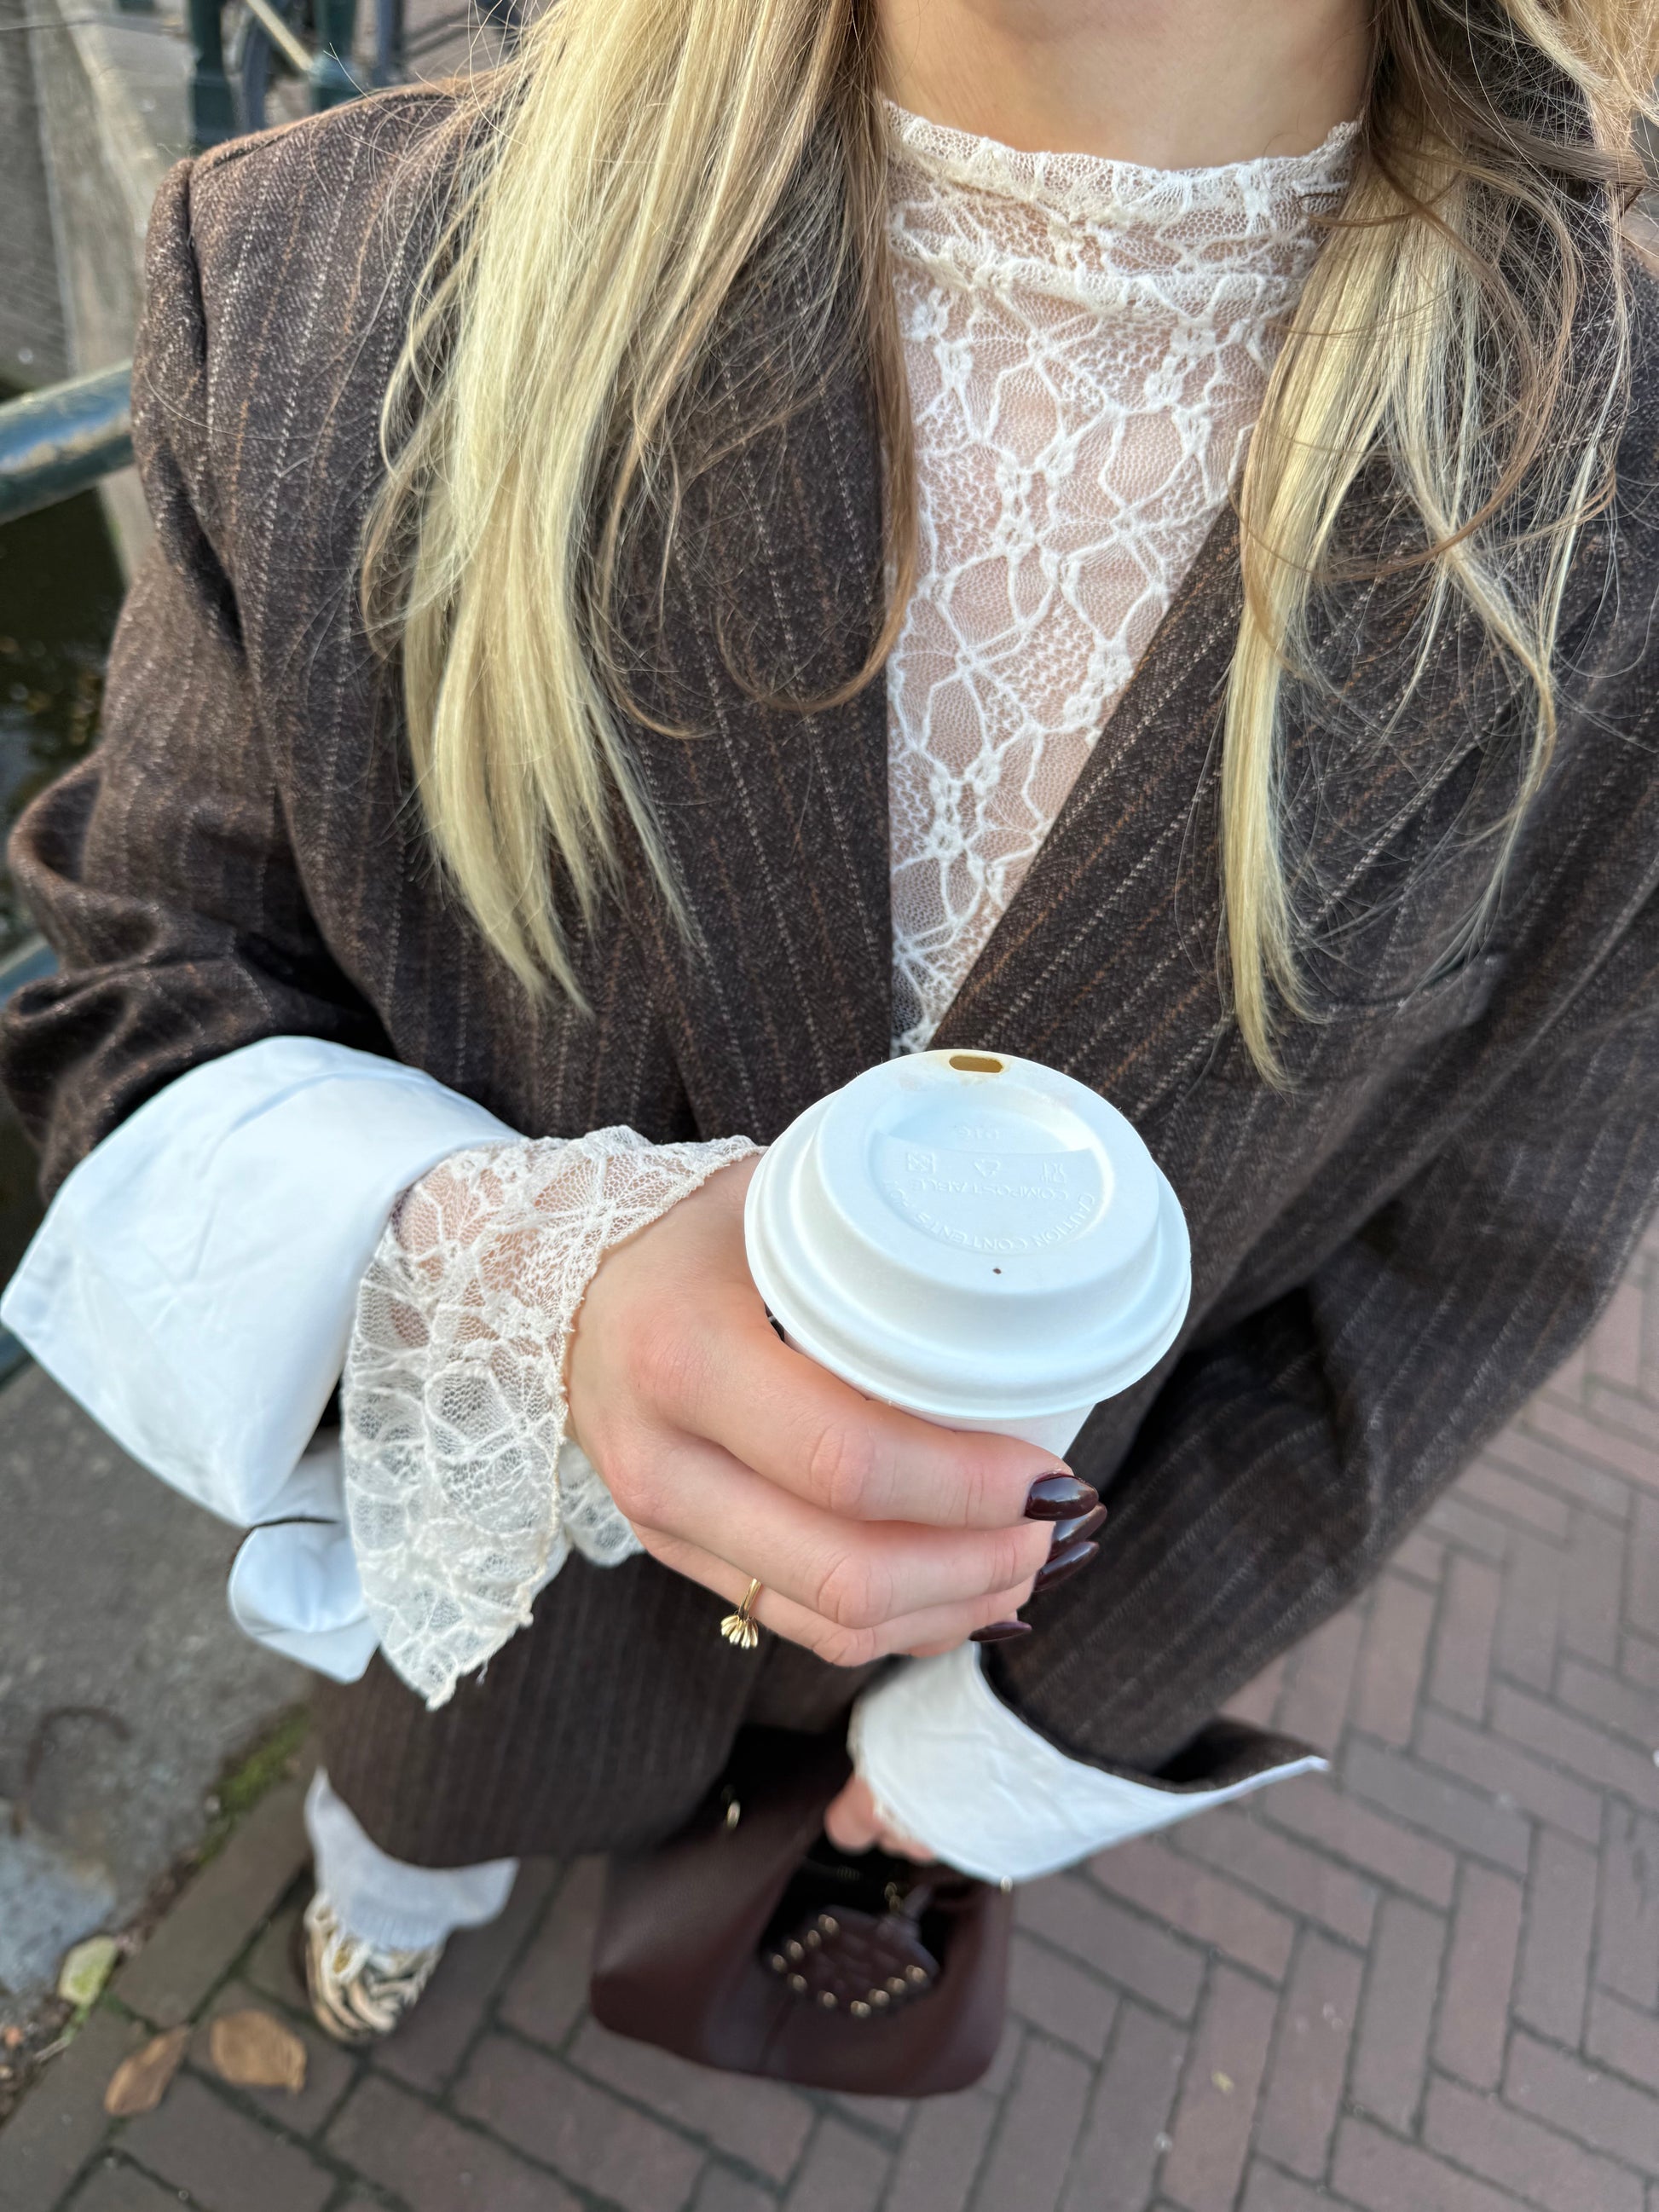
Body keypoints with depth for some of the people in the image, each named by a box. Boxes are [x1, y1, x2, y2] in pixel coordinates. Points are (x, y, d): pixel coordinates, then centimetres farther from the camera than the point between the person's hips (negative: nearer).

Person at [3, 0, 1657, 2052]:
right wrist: (499, 1293, -43)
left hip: (960, 1578, 1)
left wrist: (1049, 1719, -3)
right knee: (428, 1803, 38)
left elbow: (1454, 1264, -15)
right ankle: (394, 1881, 80)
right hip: (489, 1543, 1)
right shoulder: (311, 293, -29)